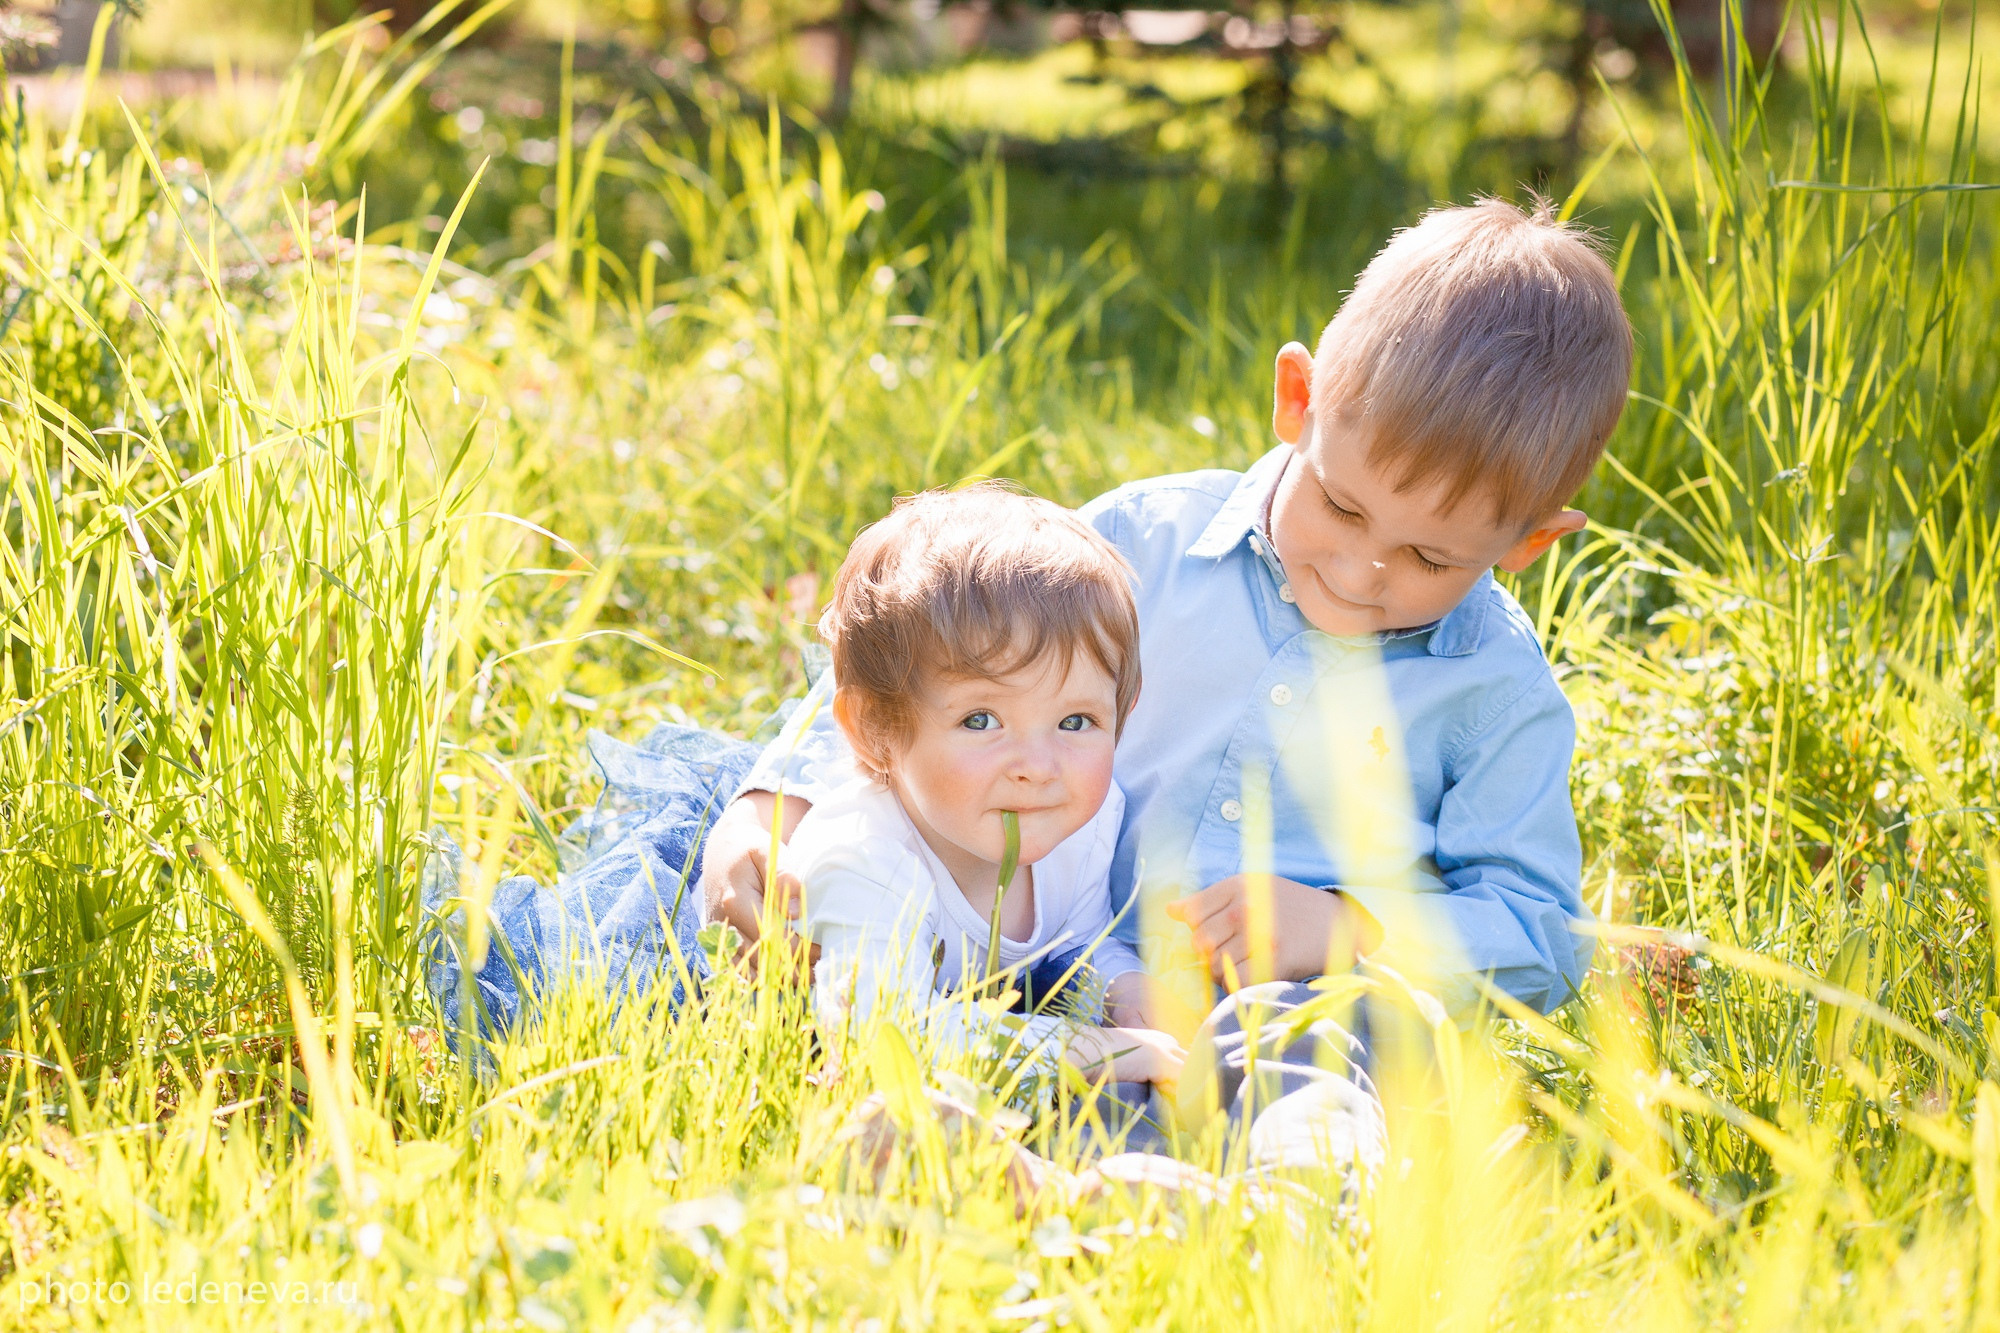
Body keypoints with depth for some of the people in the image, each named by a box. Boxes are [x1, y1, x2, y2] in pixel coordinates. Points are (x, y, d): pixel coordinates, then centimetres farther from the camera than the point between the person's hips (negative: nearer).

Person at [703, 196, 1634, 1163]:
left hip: (1287, 1002, -2)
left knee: (1304, 1042, -40)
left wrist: (1352, 930, -14)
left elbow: (1538, 936, 5)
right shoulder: (1147, 540, 7)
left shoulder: (1500, 693, 5)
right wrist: (771, 804, -6)